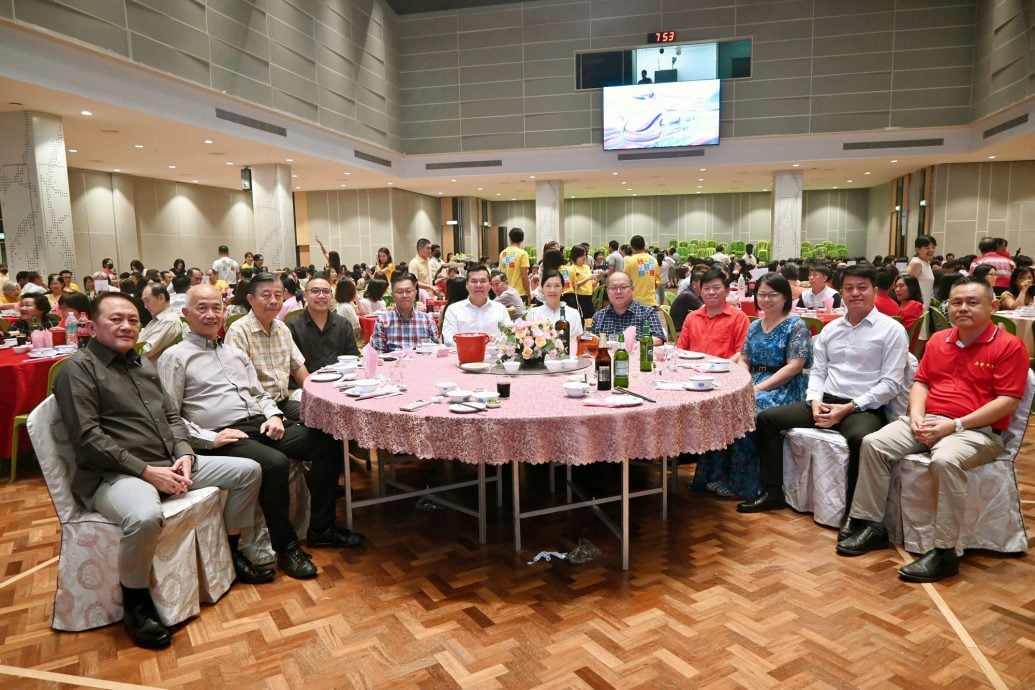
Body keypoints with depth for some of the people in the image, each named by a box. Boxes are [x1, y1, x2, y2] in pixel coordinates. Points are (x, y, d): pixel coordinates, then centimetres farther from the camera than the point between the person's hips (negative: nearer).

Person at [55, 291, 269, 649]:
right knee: (146, 517, -40)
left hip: (169, 464, 8)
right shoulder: (78, 368, -6)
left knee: (248, 471, 2)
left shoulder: (143, 363, 17)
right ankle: (135, 603, -11)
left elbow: (172, 416, 16)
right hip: (114, 475, -8)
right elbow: (87, 436, -16)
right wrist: (145, 470, -20)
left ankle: (231, 554, 20)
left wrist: (184, 455, -3)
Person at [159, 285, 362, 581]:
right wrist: (209, 438, -16)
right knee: (276, 463, -34)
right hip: (225, 436, -7)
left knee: (327, 443, -10)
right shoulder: (175, 357, 2)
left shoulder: (236, 352, 22)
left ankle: (321, 528, 3)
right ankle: (286, 546, -12)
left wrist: (273, 415, 3)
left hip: (261, 424, 7)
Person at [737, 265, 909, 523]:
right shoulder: (830, 329, 15)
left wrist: (848, 408, -16)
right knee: (767, 418, -7)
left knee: (860, 439, -39)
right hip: (824, 403, 6)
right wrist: (814, 401, -6)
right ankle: (773, 492, 1)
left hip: (864, 408, -5)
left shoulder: (892, 330, -1)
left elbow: (890, 384, -7)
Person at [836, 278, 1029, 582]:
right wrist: (916, 415, -4)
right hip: (927, 421, 6)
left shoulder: (1009, 346, -4)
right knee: (873, 443, -14)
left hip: (975, 429, -6)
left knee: (945, 461, -37)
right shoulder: (938, 340, 15)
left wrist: (954, 424, -18)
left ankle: (944, 553, -26)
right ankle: (871, 525, -5)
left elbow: (1008, 401, -11)